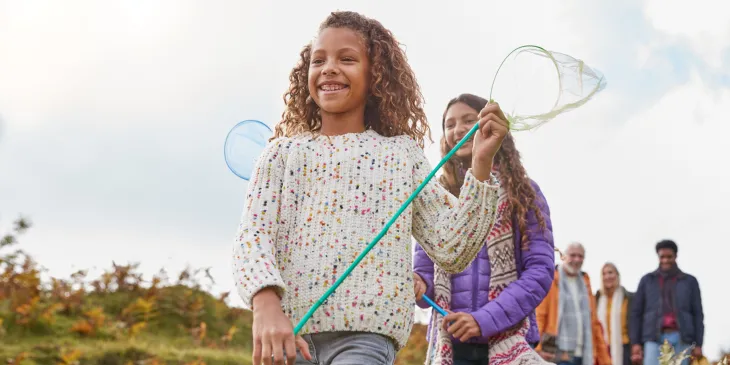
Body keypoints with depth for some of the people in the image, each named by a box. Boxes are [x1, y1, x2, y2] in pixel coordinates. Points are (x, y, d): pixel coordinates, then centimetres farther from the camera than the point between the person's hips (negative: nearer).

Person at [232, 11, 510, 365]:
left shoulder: (402, 153, 10)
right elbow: (252, 236, -3)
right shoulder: (282, 153, 10)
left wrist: (481, 165, -3)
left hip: (366, 334, -1)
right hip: (287, 332, 2)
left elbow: (451, 251, 7)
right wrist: (266, 304, -22)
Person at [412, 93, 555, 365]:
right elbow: (424, 268, 12)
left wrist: (485, 319, -16)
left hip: (510, 342, -2)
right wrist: (418, 285, -13)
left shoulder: (523, 192, 4)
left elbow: (541, 269, -4)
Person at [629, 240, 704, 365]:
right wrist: (635, 342, 1)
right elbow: (636, 312, 10)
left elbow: (698, 314, 9)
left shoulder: (689, 281, 12)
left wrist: (698, 344, 1)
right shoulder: (647, 280, 12)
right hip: (655, 338, 0)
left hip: (681, 339, 0)